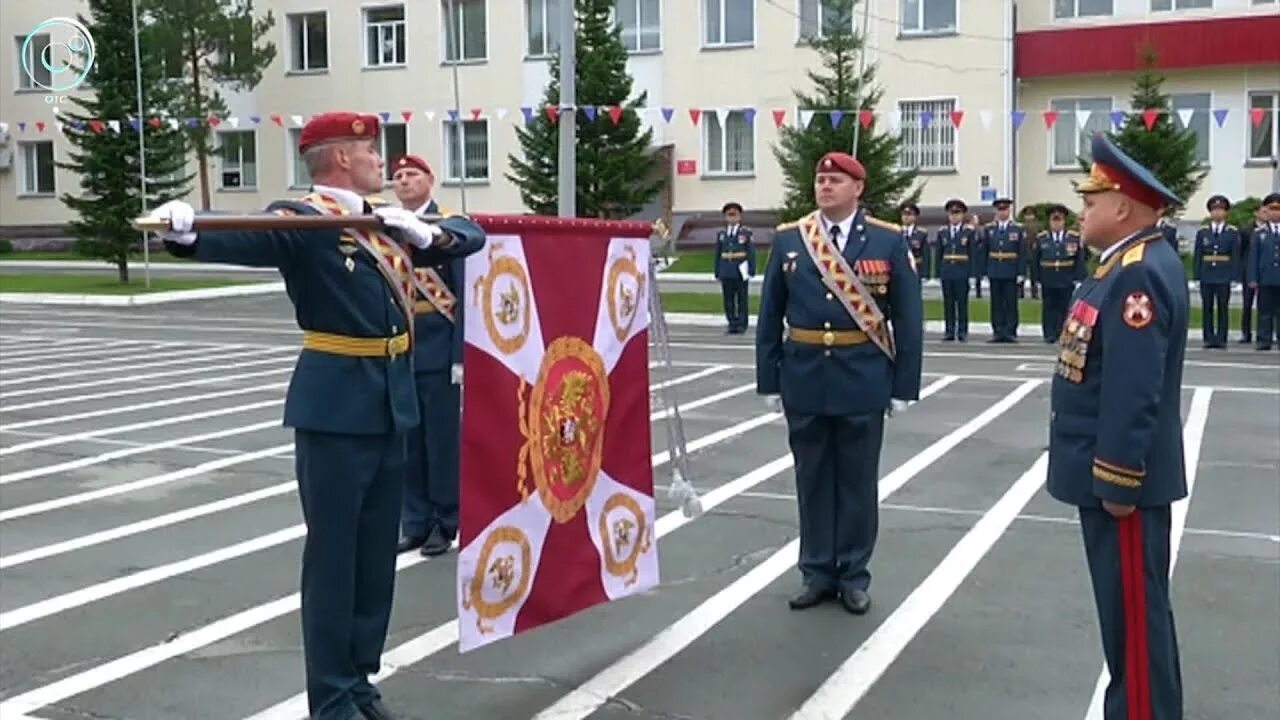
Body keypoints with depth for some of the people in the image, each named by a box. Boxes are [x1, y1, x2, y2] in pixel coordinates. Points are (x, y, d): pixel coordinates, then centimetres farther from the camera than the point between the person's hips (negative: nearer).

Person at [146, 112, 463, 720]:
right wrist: (187, 233, -51)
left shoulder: (387, 219, 13)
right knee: (332, 550, 1)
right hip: (336, 404, -7)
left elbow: (464, 238, 17)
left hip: (392, 403, 8)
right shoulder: (301, 218, -11)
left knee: (378, 550, 15)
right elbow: (246, 240, -30)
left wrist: (427, 231, -5)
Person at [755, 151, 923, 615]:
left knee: (858, 481, 8)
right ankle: (818, 573, 22)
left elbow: (908, 319, -1)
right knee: (812, 479, 10)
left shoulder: (888, 241, -2)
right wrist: (769, 380, 3)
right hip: (804, 381, 2)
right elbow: (769, 317, 6)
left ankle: (853, 575, 20)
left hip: (863, 382, -2)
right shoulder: (788, 240, 3)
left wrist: (904, 385, -5)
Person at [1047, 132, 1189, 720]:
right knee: (1129, 605, 18)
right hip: (1107, 473, 10)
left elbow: (1133, 390, -26)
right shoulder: (1129, 266, 12)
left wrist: (1117, 482, -22)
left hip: (1122, 480, -10)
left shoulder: (1139, 274, -21)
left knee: (1134, 608, 0)